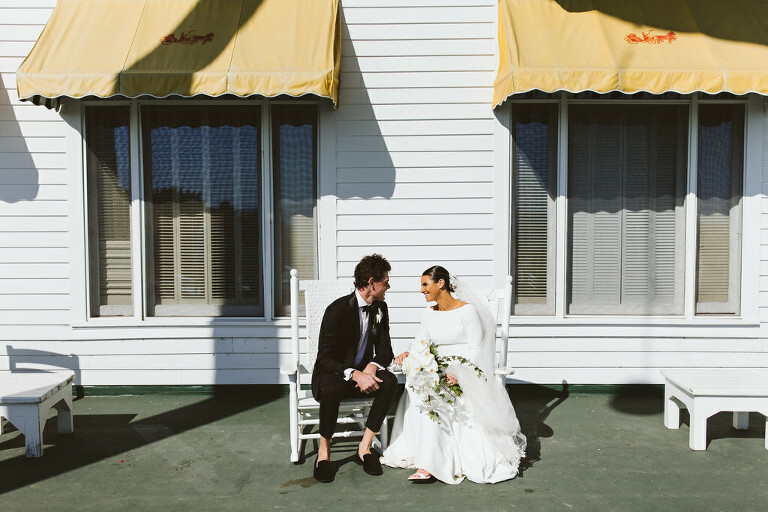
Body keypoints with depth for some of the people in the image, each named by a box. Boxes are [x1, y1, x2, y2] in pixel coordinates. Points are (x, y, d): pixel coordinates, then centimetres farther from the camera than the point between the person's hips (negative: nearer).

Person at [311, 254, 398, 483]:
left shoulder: (380, 308, 2)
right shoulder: (338, 309, -19)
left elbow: (385, 350, 5)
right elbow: (324, 359, -21)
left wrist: (372, 367, -18)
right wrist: (355, 375, -35)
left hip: (363, 372, 5)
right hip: (332, 374, -5)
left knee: (390, 382, -26)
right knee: (330, 389, -39)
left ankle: (365, 446, -15)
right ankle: (324, 450, -15)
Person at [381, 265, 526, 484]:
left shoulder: (468, 310, -8)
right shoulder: (429, 314, 11)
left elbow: (475, 350, -12)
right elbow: (420, 343, 14)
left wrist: (457, 374, -25)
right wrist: (408, 354, -8)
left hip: (466, 373, -6)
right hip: (437, 370, 6)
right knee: (415, 386, -24)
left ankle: (427, 465, -32)